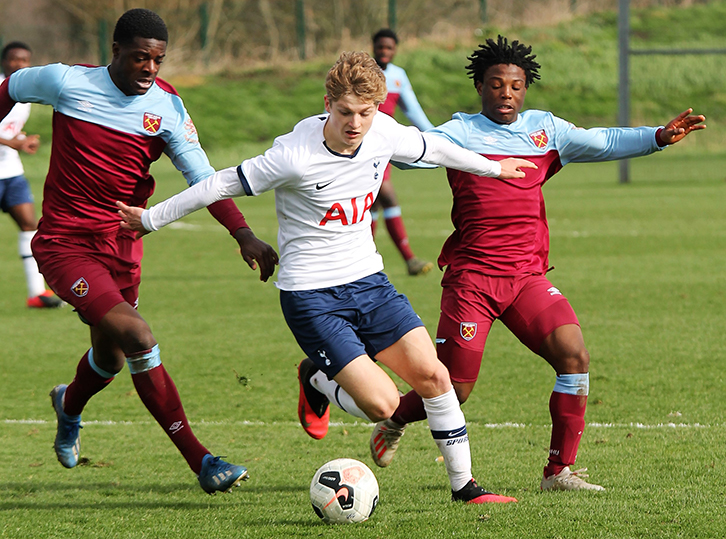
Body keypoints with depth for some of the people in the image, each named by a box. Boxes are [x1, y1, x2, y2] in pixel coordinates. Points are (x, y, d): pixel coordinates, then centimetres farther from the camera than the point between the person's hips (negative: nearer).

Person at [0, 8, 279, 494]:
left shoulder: (167, 107, -5)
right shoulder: (67, 82, -13)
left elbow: (204, 179, -12)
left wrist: (244, 235, -25)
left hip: (122, 244, 5)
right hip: (65, 245, -5)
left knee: (110, 358, 20)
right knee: (138, 337, -22)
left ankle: (70, 405, 58)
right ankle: (200, 461, -17)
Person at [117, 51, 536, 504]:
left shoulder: (383, 133, -5)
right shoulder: (295, 157, -23)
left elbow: (430, 148, 17)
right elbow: (222, 186, -13)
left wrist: (491, 167, 32)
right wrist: (151, 219, -4)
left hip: (368, 280, 6)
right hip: (311, 295, -6)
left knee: (432, 375, -6)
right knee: (380, 404, -15)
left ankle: (464, 485, 12)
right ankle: (316, 380, 17)